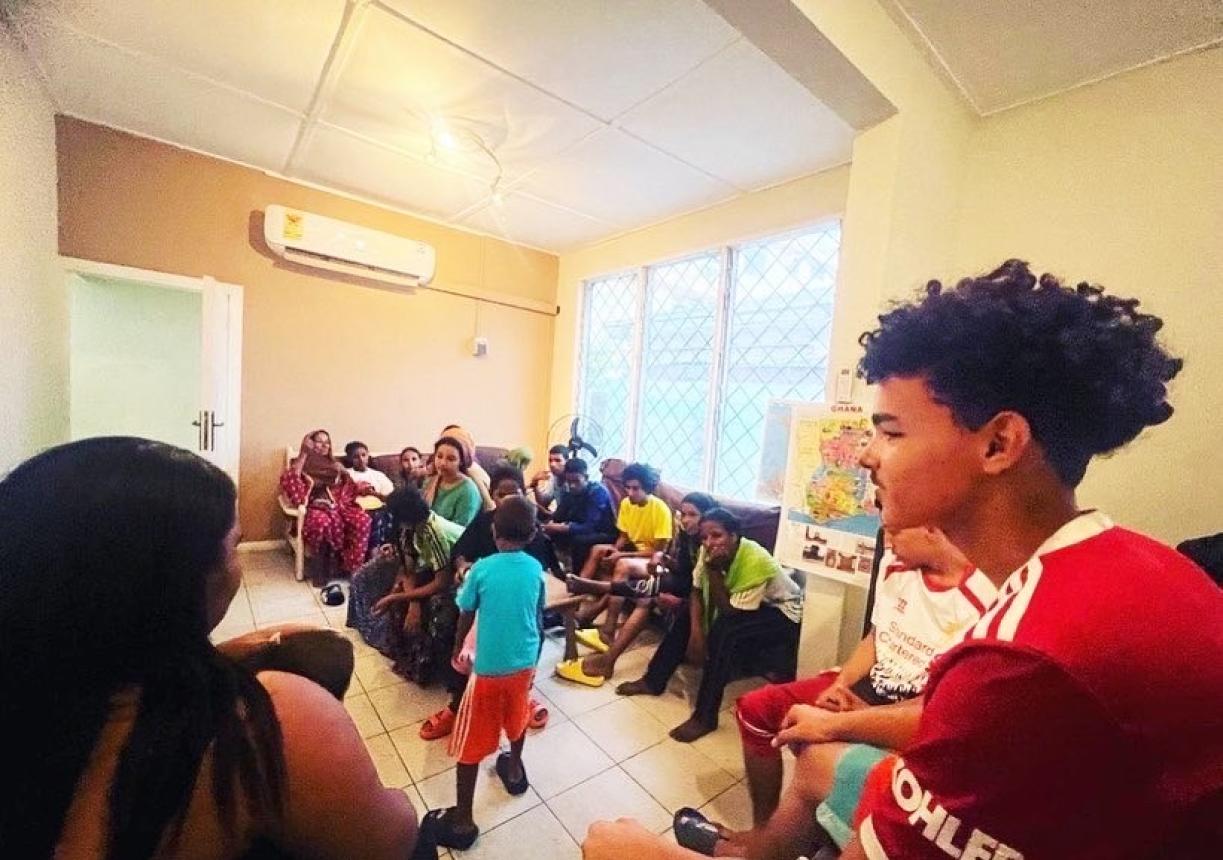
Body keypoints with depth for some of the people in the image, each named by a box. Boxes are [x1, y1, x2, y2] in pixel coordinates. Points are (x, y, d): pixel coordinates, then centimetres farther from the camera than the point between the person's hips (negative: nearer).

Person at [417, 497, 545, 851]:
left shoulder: (482, 568, -16)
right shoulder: (535, 569, -8)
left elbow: (466, 617, -4)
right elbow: (539, 620, 3)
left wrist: (456, 651, 16)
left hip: (489, 667, -4)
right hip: (524, 662, 4)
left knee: (470, 742, 13)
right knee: (516, 716, 30)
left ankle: (462, 820, 25)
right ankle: (514, 769, 53)